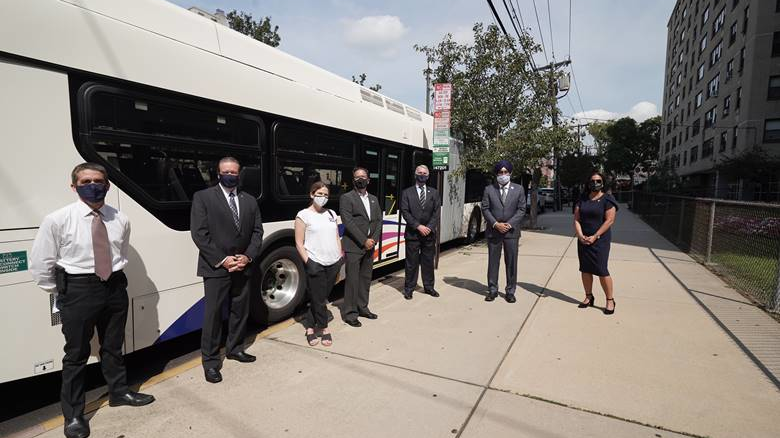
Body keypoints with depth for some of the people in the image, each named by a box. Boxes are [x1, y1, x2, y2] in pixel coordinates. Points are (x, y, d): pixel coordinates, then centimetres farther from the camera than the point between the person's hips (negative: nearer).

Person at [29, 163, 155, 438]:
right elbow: (39, 265, -4)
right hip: (78, 289, -3)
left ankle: (119, 393, 40)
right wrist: (61, 292, 1)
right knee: (76, 353, 9)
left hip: (115, 287, 3)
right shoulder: (57, 220, -11)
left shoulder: (120, 220, -1)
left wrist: (113, 278, 10)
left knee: (113, 346, 20)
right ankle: (73, 414, 28)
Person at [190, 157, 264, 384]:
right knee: (213, 313, 1)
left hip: (244, 266, 5)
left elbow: (257, 231, 8)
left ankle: (235, 348, 33)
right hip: (216, 267, -4)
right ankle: (211, 361, 14)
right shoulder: (203, 197, -3)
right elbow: (199, 233, -9)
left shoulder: (249, 200, 10)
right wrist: (222, 260, -15)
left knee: (241, 310, 14)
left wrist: (248, 257, -7)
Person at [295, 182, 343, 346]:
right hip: (315, 264, -5)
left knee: (322, 297, 12)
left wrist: (340, 258, 9)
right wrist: (308, 262, -13)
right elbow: (299, 243, -6)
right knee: (319, 299, 3)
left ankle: (311, 327, 26)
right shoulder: (303, 215, -4)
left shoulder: (331, 214, 11)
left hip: (333, 263, 5)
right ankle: (324, 329, 21)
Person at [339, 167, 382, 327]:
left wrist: (374, 239, -4)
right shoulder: (347, 198, -5)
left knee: (366, 278, 13)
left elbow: (379, 220, 11)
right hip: (353, 246, -6)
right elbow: (348, 222, -13)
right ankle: (349, 313, 9)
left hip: (369, 246, 6)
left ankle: (362, 308, 27)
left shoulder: (373, 199, 15)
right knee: (352, 280, -2)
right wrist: (364, 241, -15)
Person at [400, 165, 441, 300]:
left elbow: (437, 212, 3)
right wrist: (418, 226, -13)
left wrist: (429, 227, -10)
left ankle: (428, 286, 22)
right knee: (411, 262, 3)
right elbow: (405, 212, -5)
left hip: (429, 233, 2)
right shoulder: (407, 193, 3)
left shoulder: (434, 193, 11)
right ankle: (409, 288, 12)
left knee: (428, 261, 10)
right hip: (412, 233, -2)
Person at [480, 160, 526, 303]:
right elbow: (485, 209, 1)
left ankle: (510, 291, 15)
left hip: (511, 231, 0)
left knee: (511, 262, 4)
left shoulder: (518, 189, 6)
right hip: (493, 231, 0)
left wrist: (509, 224, -10)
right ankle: (492, 290, 16)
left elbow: (521, 210, 2)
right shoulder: (489, 189, 5)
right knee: (493, 262, 5)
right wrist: (496, 224, -11)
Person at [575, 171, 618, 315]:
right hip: (583, 240, 5)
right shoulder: (582, 199, 9)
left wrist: (594, 237, -16)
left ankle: (610, 300, 5)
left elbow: (609, 220, -11)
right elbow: (576, 219, 5)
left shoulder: (607, 199, -4)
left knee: (601, 270, -8)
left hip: (600, 240, -5)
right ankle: (589, 297, 20)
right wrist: (580, 235, -10)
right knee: (585, 269, 8)